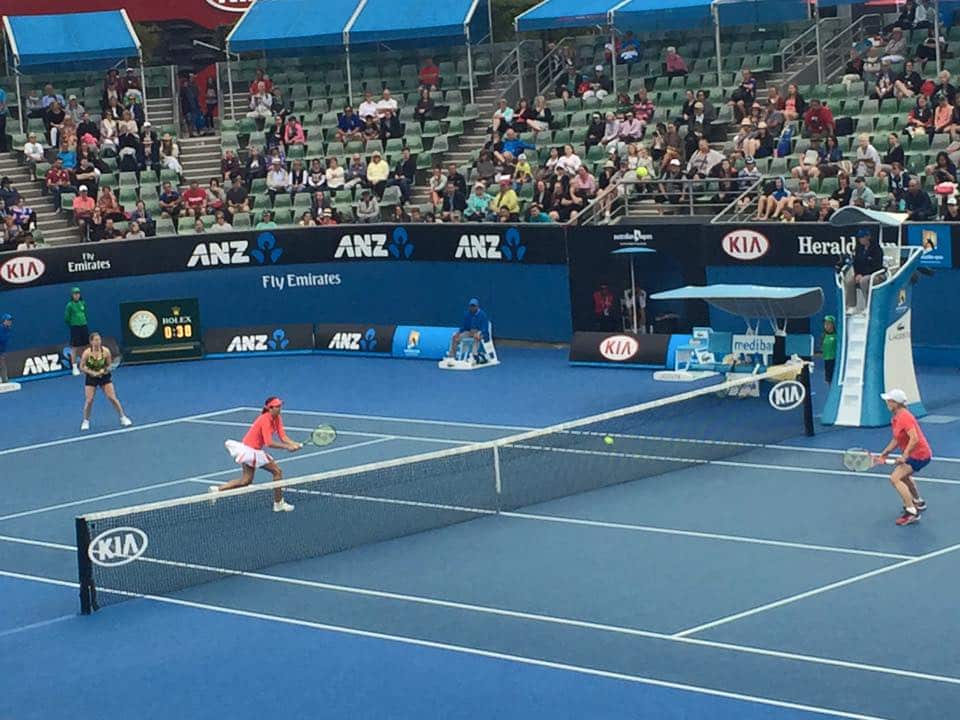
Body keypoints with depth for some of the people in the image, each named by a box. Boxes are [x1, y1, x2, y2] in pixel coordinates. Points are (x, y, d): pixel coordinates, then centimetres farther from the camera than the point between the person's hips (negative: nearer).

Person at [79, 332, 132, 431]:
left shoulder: (106, 351, -17)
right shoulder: (87, 353, -20)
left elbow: (109, 365, -3)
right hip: (91, 378, -1)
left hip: (104, 376, 1)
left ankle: (123, 418, 11)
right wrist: (93, 372, -22)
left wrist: (105, 370, -25)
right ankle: (86, 421, 16)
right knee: (89, 400, -4)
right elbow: (82, 367, -9)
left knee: (112, 398, -3)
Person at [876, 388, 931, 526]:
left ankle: (912, 512, -21)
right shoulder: (895, 418, 6)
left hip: (919, 454, -11)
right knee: (903, 475, 34)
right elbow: (896, 439, 16)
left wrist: (904, 456, -30)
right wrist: (885, 453, 8)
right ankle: (918, 502, 54)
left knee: (895, 478, -19)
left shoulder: (905, 417, -24)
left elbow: (914, 439, -32)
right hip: (913, 454, 11)